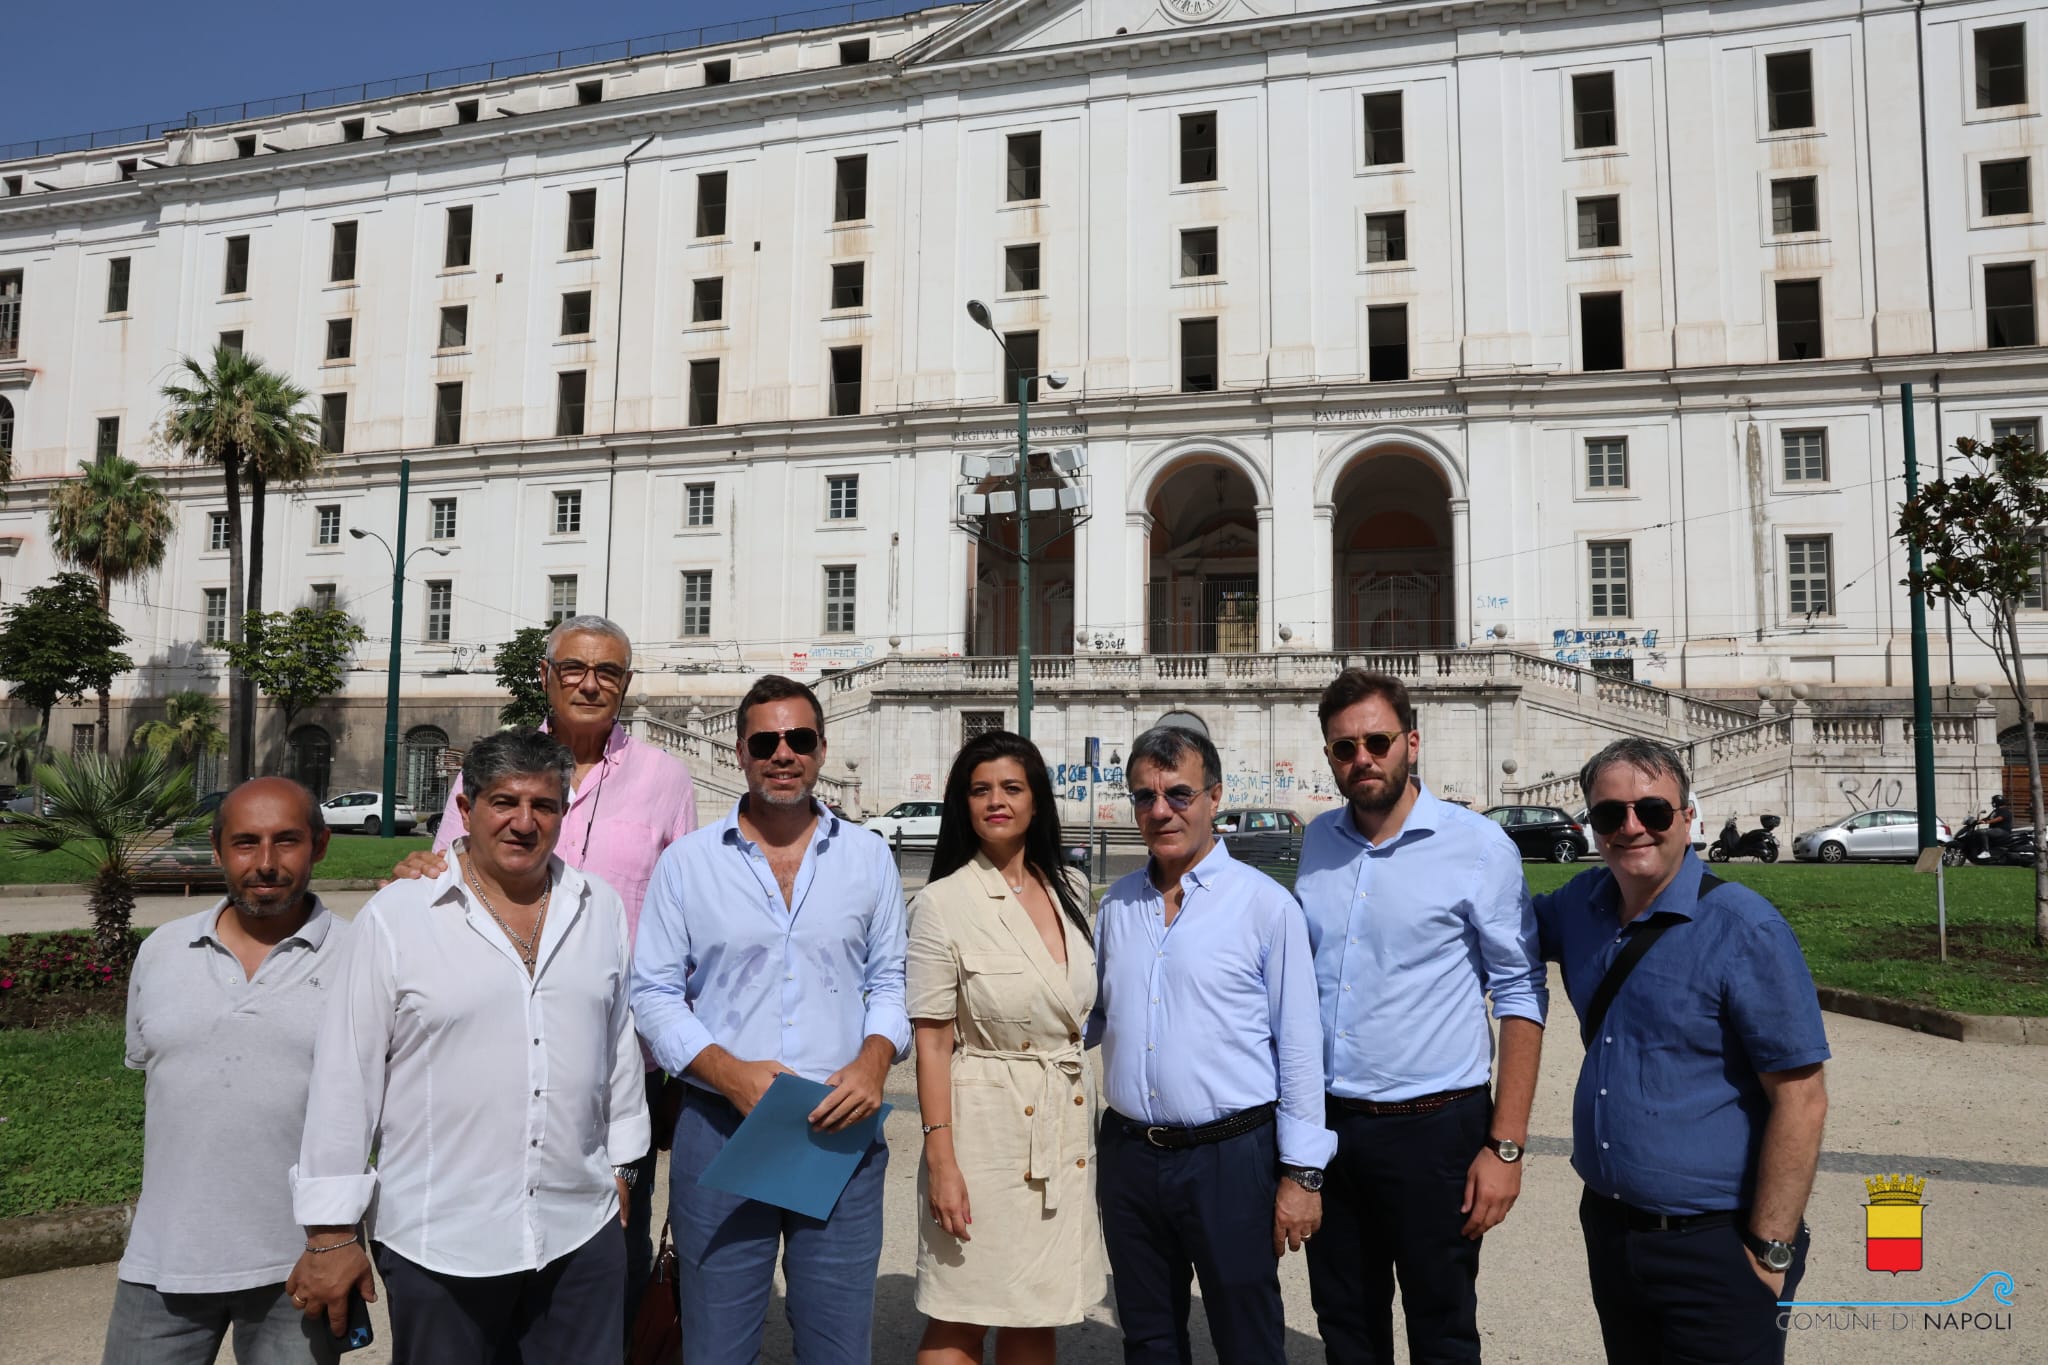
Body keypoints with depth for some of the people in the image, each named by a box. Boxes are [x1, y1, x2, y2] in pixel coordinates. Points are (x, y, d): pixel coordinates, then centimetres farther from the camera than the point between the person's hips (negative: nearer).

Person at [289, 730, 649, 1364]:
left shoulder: (601, 909, 3)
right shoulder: (395, 915, -9)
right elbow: (346, 1076, -7)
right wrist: (331, 1232, -5)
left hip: (582, 1231, 3)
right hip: (436, 1243, -3)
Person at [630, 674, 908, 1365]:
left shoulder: (868, 856, 6)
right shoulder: (687, 862, 2)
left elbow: (889, 980, 10)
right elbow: (654, 992, 2)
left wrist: (875, 1058, -10)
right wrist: (728, 1071, -13)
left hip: (842, 1129, 1)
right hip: (719, 1128, 0)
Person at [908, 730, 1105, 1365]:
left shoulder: (1072, 889, 7)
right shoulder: (943, 902, -9)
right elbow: (931, 1040, -10)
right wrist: (941, 1159, -14)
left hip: (1066, 1124, 5)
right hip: (985, 1127, -5)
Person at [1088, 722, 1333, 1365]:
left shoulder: (1265, 904, -8)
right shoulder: (1116, 904, 6)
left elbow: (1299, 1047, -8)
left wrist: (1301, 1173, -8)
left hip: (1231, 1159, -4)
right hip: (1129, 1156, 5)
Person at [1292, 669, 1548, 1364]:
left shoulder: (1478, 846, -10)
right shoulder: (1317, 841, 4)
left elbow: (1520, 995, -8)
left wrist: (1506, 1146, -11)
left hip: (1432, 1126, -4)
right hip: (1326, 1124, 4)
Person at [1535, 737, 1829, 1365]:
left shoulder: (1744, 928, -16)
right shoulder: (1582, 904, 2)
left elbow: (1801, 1100, -16)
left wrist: (1770, 1254, -16)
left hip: (1715, 1246, -6)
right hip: (1608, 1229, 6)